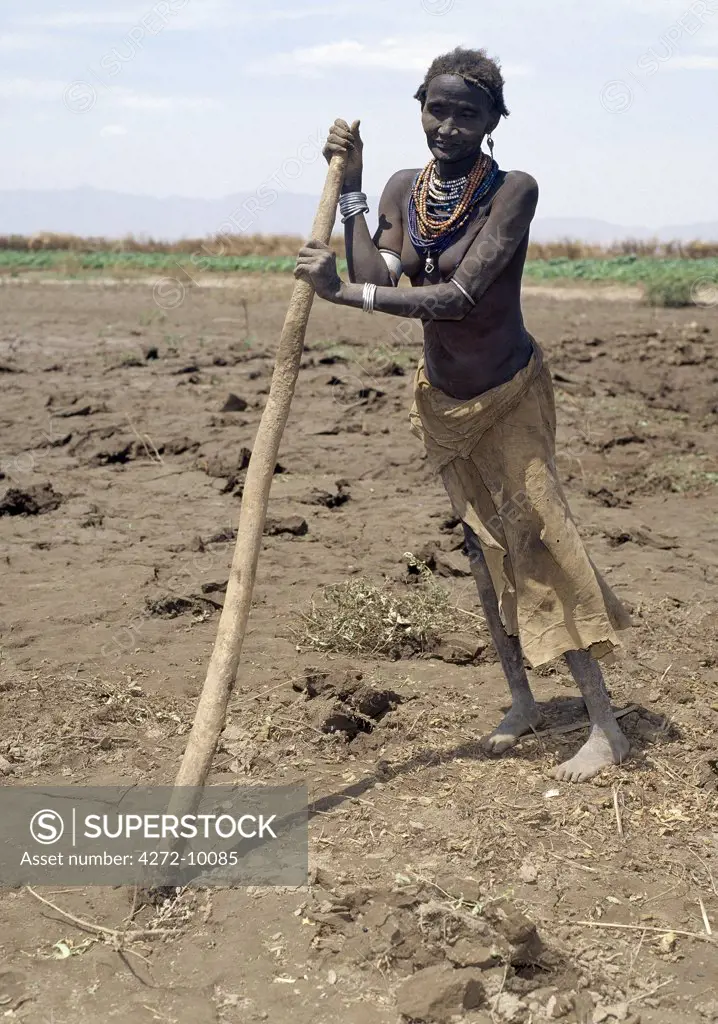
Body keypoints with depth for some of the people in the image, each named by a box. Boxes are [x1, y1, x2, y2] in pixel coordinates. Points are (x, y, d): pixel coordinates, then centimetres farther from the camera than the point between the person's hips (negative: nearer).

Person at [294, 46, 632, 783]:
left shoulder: (513, 191, -22)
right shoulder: (402, 191, -4)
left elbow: (460, 296, -31)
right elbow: (375, 282, -15)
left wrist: (341, 291, -34)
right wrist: (350, 188, -17)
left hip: (511, 396, -5)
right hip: (444, 399, 6)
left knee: (536, 536, -10)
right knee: (485, 547, 12)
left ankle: (605, 726, -1)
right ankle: (521, 702, 26)